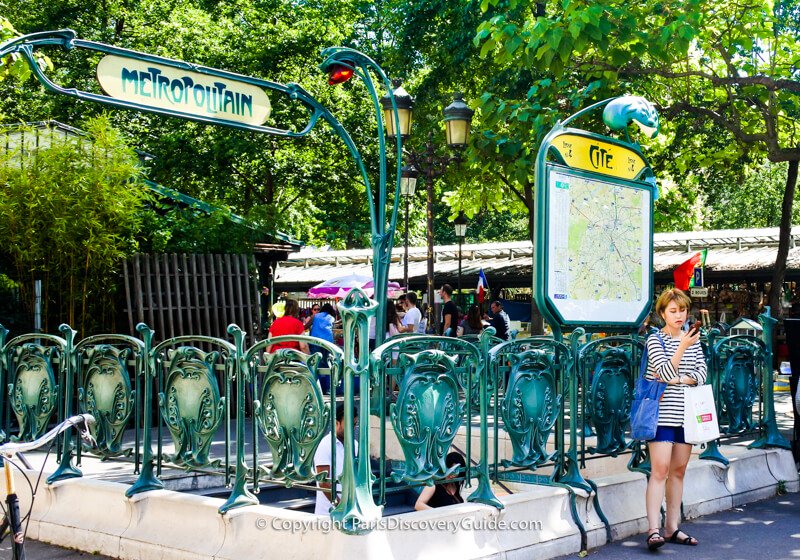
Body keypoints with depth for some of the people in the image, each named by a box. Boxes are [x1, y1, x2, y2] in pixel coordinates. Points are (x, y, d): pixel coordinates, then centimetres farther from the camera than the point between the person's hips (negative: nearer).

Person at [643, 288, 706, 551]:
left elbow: (701, 374, 3)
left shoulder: (693, 340, 11)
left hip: (686, 415, 6)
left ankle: (673, 528, 15)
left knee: (678, 470, 9)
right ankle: (654, 529, -12)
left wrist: (677, 379, -12)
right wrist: (683, 346, -27)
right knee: (660, 470, -11)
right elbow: (666, 372, -18)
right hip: (662, 414, -6)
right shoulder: (656, 340, -5)